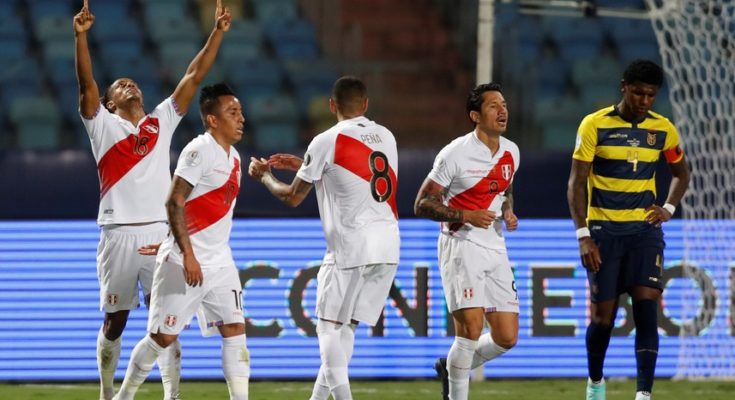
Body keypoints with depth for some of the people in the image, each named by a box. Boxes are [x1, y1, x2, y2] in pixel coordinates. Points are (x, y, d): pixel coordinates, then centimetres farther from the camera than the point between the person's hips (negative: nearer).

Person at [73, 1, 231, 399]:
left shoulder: (161, 121, 15)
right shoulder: (103, 124, 8)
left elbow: (193, 77, 13)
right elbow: (87, 84, -7)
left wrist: (217, 32, 7)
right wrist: (81, 36, -20)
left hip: (159, 231, 2)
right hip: (119, 233, -2)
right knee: (115, 320, 6)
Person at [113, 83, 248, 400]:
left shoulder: (233, 157, 13)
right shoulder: (200, 150, -14)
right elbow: (174, 202, -19)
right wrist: (188, 255, -23)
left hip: (220, 263, 8)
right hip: (184, 263, -8)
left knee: (235, 331, -3)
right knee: (162, 337, -1)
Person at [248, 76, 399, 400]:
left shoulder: (326, 142, -5)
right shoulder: (386, 137, 13)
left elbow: (292, 197, 5)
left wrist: (264, 176, 24)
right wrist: (302, 165, 33)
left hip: (351, 246, -6)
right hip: (389, 245, 6)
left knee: (329, 326, 3)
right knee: (346, 325, 13)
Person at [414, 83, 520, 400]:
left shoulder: (511, 152, 7)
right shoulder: (456, 154, -12)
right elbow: (422, 204, -9)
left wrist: (508, 212, 4)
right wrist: (465, 216, -22)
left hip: (495, 249, 6)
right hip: (461, 245, -6)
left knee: (507, 338, 2)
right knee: (471, 328, -18)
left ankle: (451, 368, 27)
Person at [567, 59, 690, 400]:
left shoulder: (662, 129, 4)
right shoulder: (595, 125, -6)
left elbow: (681, 173, 21)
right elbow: (577, 183, -6)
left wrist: (669, 208, 3)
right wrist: (583, 236, -14)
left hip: (644, 228, 2)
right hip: (604, 229, -2)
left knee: (646, 308, -14)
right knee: (603, 315, 3)